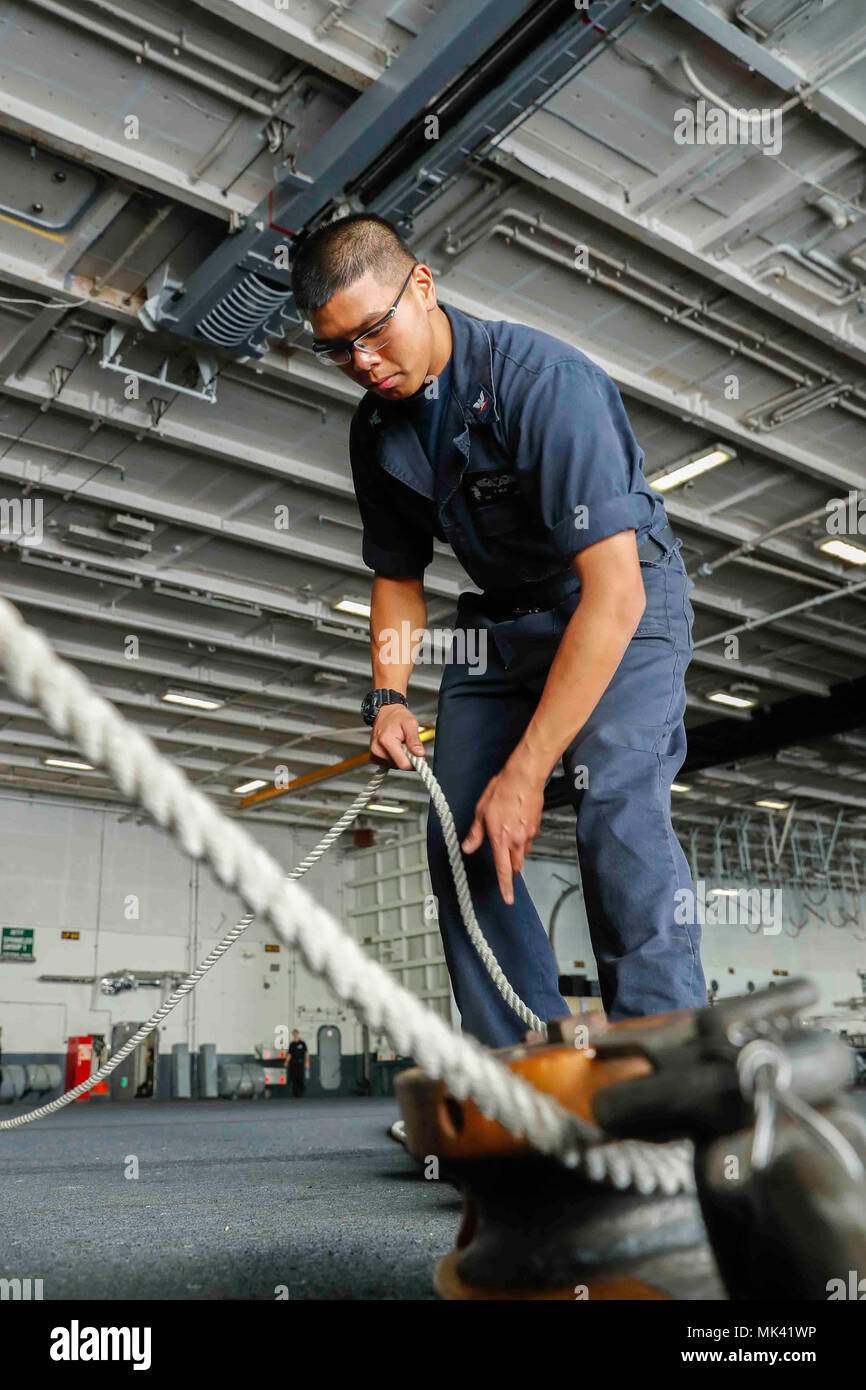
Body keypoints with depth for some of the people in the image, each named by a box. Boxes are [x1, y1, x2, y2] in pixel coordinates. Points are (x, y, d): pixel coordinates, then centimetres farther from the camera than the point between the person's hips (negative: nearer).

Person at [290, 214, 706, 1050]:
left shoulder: (541, 379, -27)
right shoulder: (376, 428, -4)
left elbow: (614, 591, -33)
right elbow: (398, 574, 10)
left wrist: (525, 771, -34)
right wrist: (388, 695, -9)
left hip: (622, 603, -6)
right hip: (502, 615, 7)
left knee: (617, 813, -28)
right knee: (457, 840, -1)